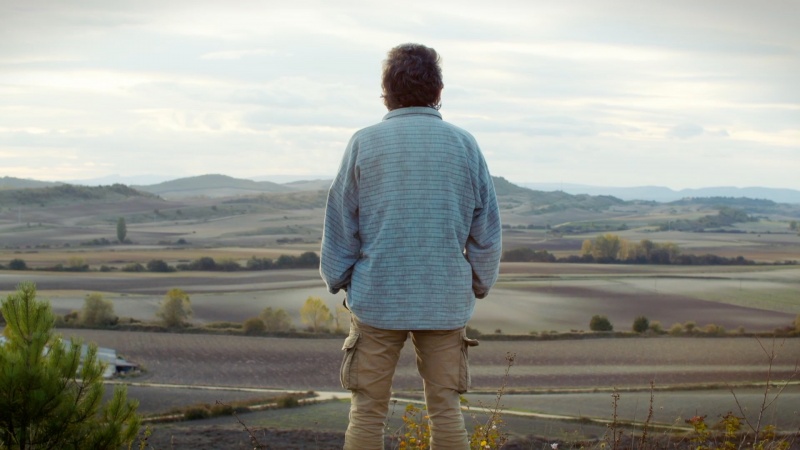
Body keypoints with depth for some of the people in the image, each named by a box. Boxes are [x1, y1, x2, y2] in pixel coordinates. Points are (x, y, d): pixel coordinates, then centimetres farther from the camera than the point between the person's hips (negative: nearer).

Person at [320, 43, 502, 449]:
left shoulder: (364, 143, -3)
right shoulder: (464, 145, 1)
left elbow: (340, 225, 0)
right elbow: (487, 230, 3)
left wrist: (337, 280, 12)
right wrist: (479, 283, 15)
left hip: (376, 298, -1)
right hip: (446, 301, 1)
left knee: (367, 411, 6)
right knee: (446, 408, 9)